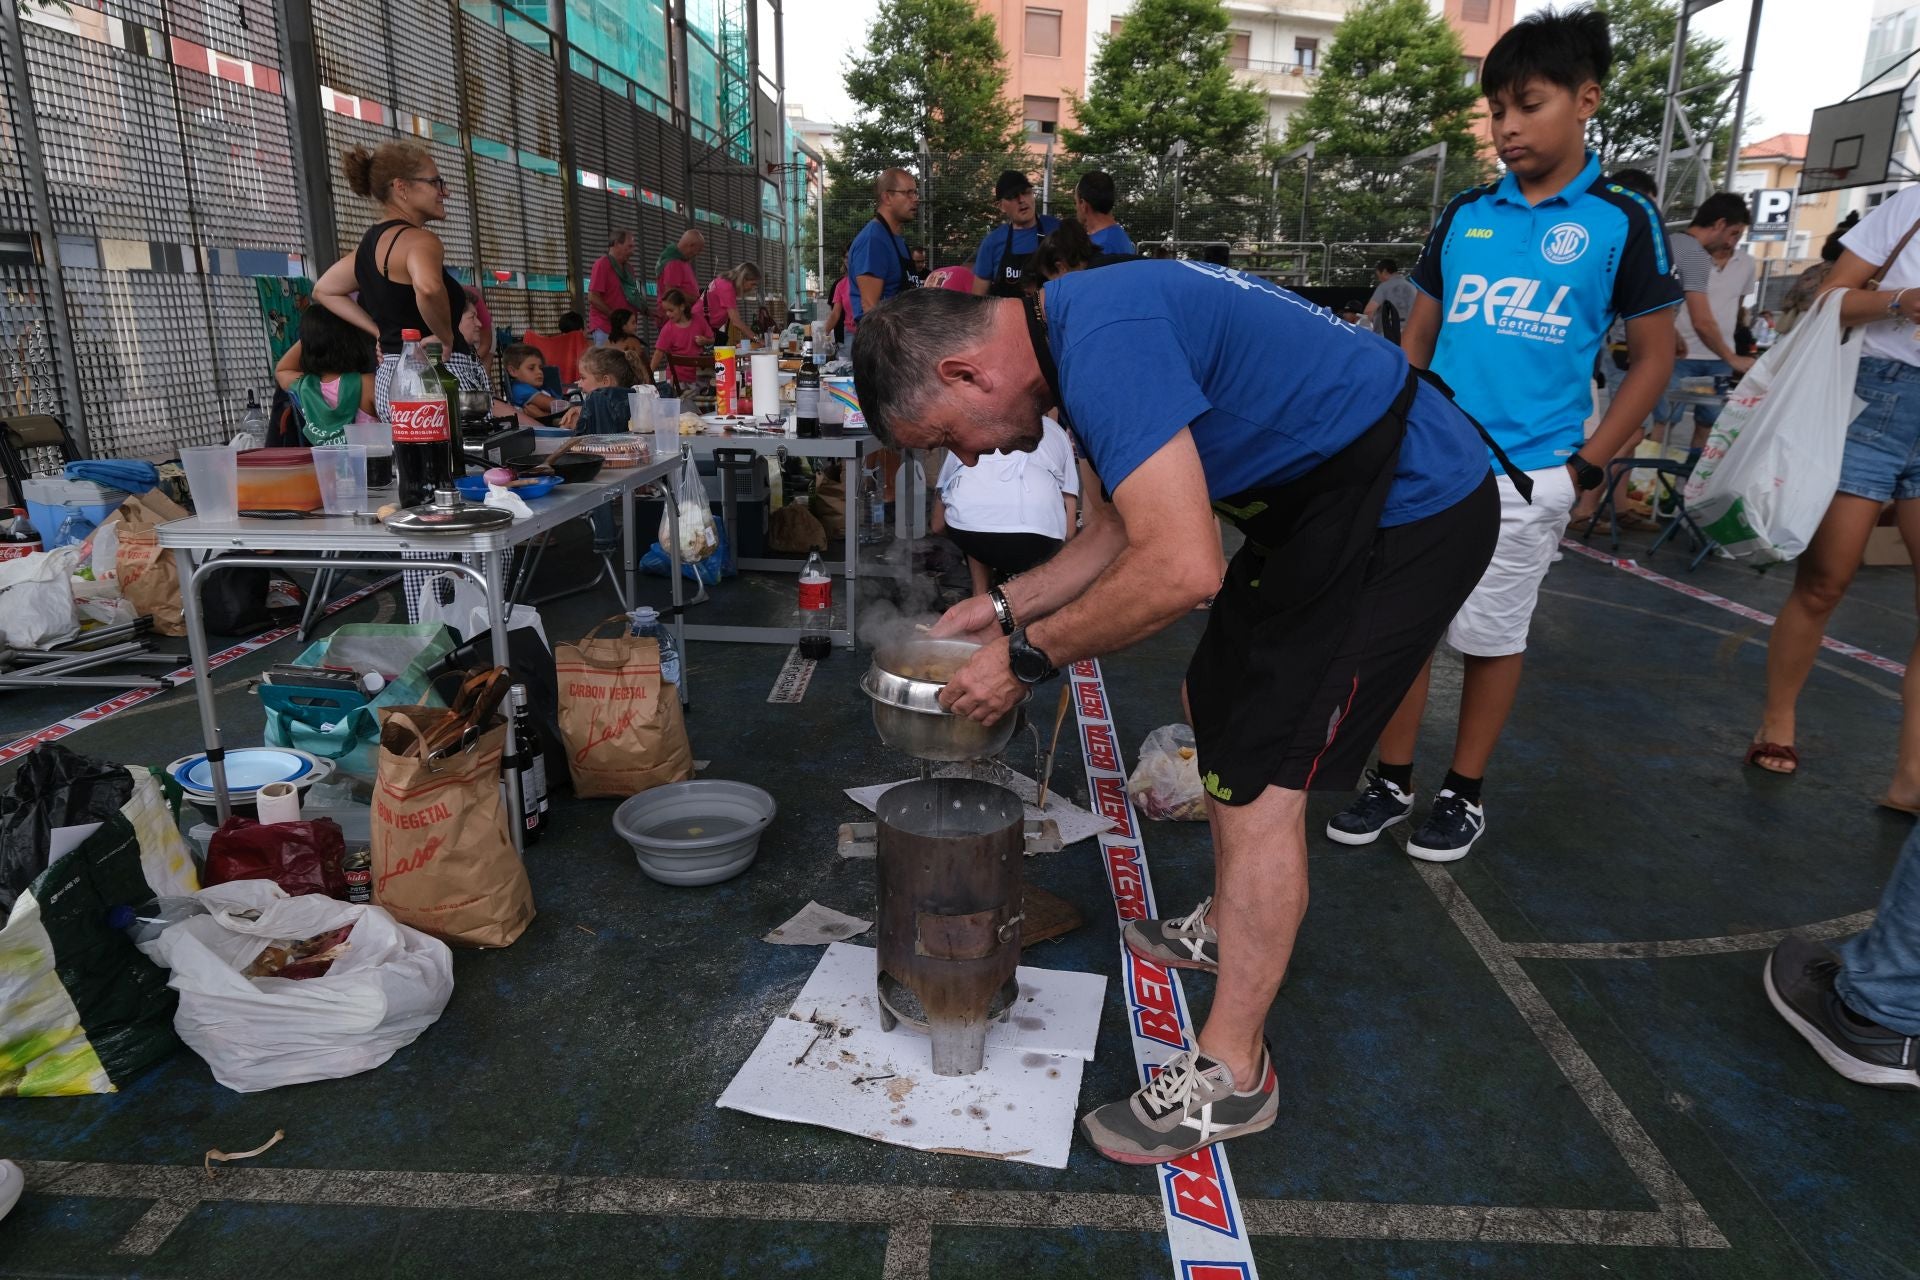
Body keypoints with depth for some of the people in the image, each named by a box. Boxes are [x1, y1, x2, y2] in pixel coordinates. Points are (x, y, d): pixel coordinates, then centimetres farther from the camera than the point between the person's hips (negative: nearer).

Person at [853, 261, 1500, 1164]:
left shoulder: (1103, 345, -27)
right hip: (1323, 497, 10)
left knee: (1260, 774, -8)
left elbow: (1181, 570, -34)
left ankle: (1230, 1076, 8)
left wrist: (1026, 657, -21)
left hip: (1407, 511, -10)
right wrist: (1005, 607, 11)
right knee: (1220, 701, 19)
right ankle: (1229, 926, 39)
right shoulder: (1076, 330, 7)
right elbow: (1131, 522, 15)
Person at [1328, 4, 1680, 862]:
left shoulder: (1620, 221, -1)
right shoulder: (1463, 216, 8)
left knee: (1491, 637, 6)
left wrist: (1586, 466, -4)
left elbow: (1653, 356, 3)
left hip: (1525, 477, -3)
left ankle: (1465, 794, 23)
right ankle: (1392, 785, 20)